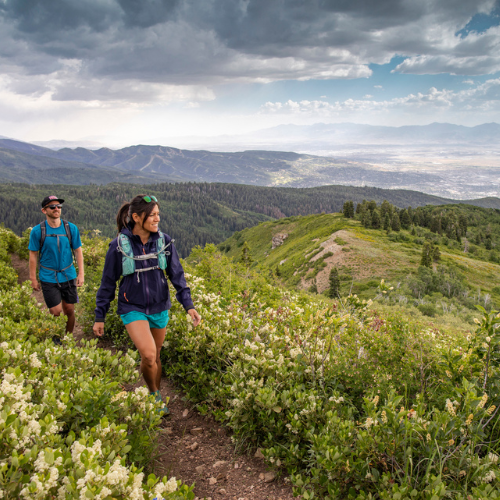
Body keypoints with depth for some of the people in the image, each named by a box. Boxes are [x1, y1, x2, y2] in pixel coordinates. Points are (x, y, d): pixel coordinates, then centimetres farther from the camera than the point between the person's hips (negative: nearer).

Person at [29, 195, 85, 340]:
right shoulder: (37, 231, -5)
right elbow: (33, 255, 0)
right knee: (56, 311, -5)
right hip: (48, 278, -2)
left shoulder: (71, 228, 0)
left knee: (69, 310, 8)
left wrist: (81, 274, 0)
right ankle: (55, 340, 20)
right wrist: (33, 278, -1)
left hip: (68, 276, 2)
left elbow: (78, 251, 5)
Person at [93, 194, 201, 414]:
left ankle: (156, 399, 37)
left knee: (156, 357, 14)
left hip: (159, 308, 3)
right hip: (133, 308, -3)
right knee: (148, 354, -20)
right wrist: (99, 317, 0)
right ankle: (153, 395, 7)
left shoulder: (164, 241, -6)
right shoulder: (119, 245, -12)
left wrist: (189, 305, -9)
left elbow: (177, 275, 0)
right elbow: (108, 283, -3)